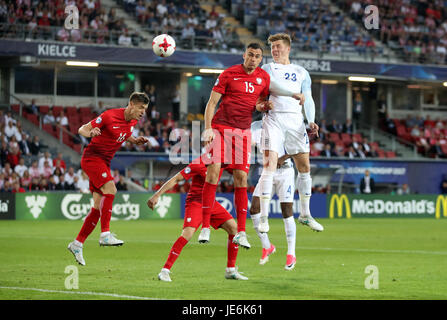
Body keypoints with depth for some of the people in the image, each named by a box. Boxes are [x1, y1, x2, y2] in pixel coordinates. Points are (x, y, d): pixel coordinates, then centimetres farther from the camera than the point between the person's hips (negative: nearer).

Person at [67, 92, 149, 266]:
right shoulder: (110, 116, -18)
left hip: (104, 163, 8)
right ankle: (105, 234, -30)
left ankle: (77, 244, 14)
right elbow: (82, 129, -12)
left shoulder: (133, 121, 4)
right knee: (110, 188, -29)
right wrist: (91, 133, -35)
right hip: (92, 158, -8)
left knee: (99, 207, 4)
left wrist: (135, 140, 4)